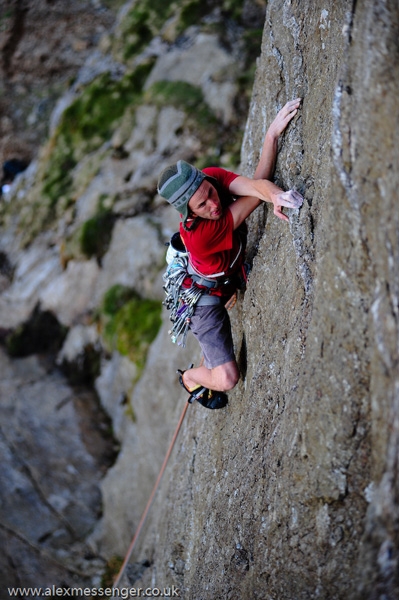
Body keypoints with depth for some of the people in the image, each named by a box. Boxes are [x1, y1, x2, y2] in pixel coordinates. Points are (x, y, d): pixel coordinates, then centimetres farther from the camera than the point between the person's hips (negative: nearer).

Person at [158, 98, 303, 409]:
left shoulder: (212, 176, -27)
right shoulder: (199, 235, -45)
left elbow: (254, 185, -45)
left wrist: (274, 193, -68)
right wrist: (272, 134, -50)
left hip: (230, 274, 7)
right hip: (205, 295, -7)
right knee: (227, 378, -9)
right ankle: (190, 377, 29)